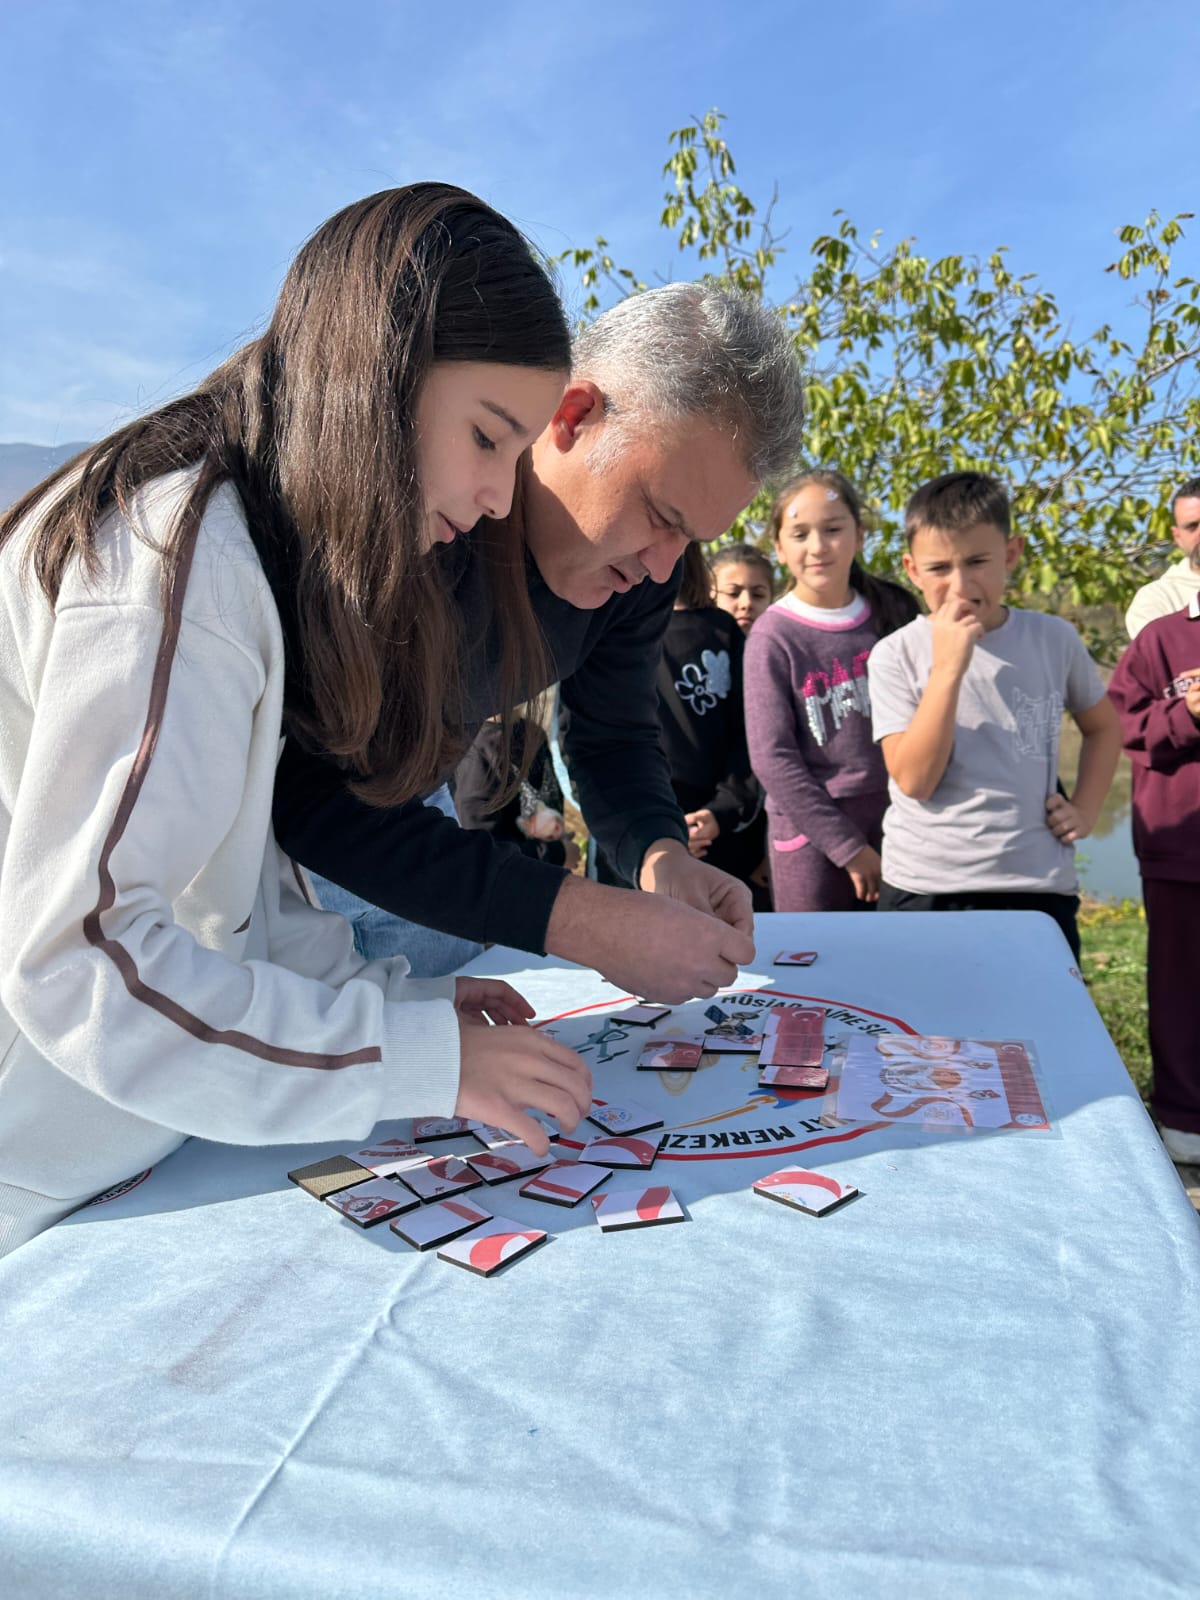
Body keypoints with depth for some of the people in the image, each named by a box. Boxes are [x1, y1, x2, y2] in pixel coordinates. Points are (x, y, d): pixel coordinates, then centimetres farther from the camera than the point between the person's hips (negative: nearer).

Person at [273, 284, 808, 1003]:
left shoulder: (642, 558, -14)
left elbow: (615, 735, -2)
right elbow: (305, 789, -40)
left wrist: (661, 852, -26)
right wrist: (579, 919, -46)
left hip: (404, 802, 5)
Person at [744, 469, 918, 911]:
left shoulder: (896, 611, 3)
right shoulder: (772, 637, -7)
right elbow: (771, 757, -10)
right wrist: (847, 846, -10)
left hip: (898, 822, 3)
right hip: (812, 834, -3)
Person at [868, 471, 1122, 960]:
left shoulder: (1054, 639, 2)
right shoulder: (896, 655, -5)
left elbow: (1103, 726, 19)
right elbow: (913, 779, -14)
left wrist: (1086, 809, 5)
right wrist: (948, 668, -19)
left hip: (1039, 888, 2)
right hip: (923, 890, -1)